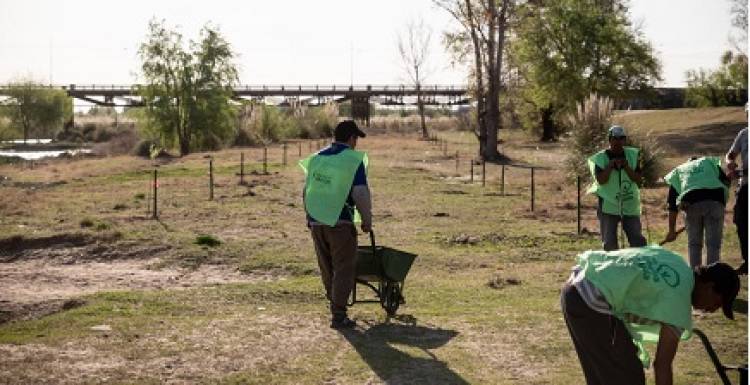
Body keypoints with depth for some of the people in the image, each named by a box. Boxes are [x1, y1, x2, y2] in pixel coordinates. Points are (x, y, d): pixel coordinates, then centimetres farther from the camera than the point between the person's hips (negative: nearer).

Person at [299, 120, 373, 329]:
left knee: (327, 269, 16)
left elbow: (306, 192, 15)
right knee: (344, 270, 1)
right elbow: (361, 194, -12)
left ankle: (335, 306, 27)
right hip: (340, 223, -6)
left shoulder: (315, 158, 11)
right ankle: (338, 316, -1)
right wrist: (367, 221, 0)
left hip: (316, 223, 6)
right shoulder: (353, 160, -8)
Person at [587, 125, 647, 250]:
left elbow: (638, 179, -1)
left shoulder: (632, 155, 7)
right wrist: (611, 165, -19)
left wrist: (626, 167, -14)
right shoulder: (600, 158, -2)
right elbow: (601, 180, -13)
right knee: (609, 243, 0)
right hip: (608, 206, -2)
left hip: (630, 206, 2)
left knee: (638, 241, 1)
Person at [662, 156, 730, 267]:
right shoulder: (710, 161, 29)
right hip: (715, 200, -1)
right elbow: (726, 182, 13)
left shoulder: (677, 171, 28)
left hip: (691, 202, 1)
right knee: (713, 243, 4)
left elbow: (672, 205, 23)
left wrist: (672, 230, 26)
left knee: (694, 243, 13)